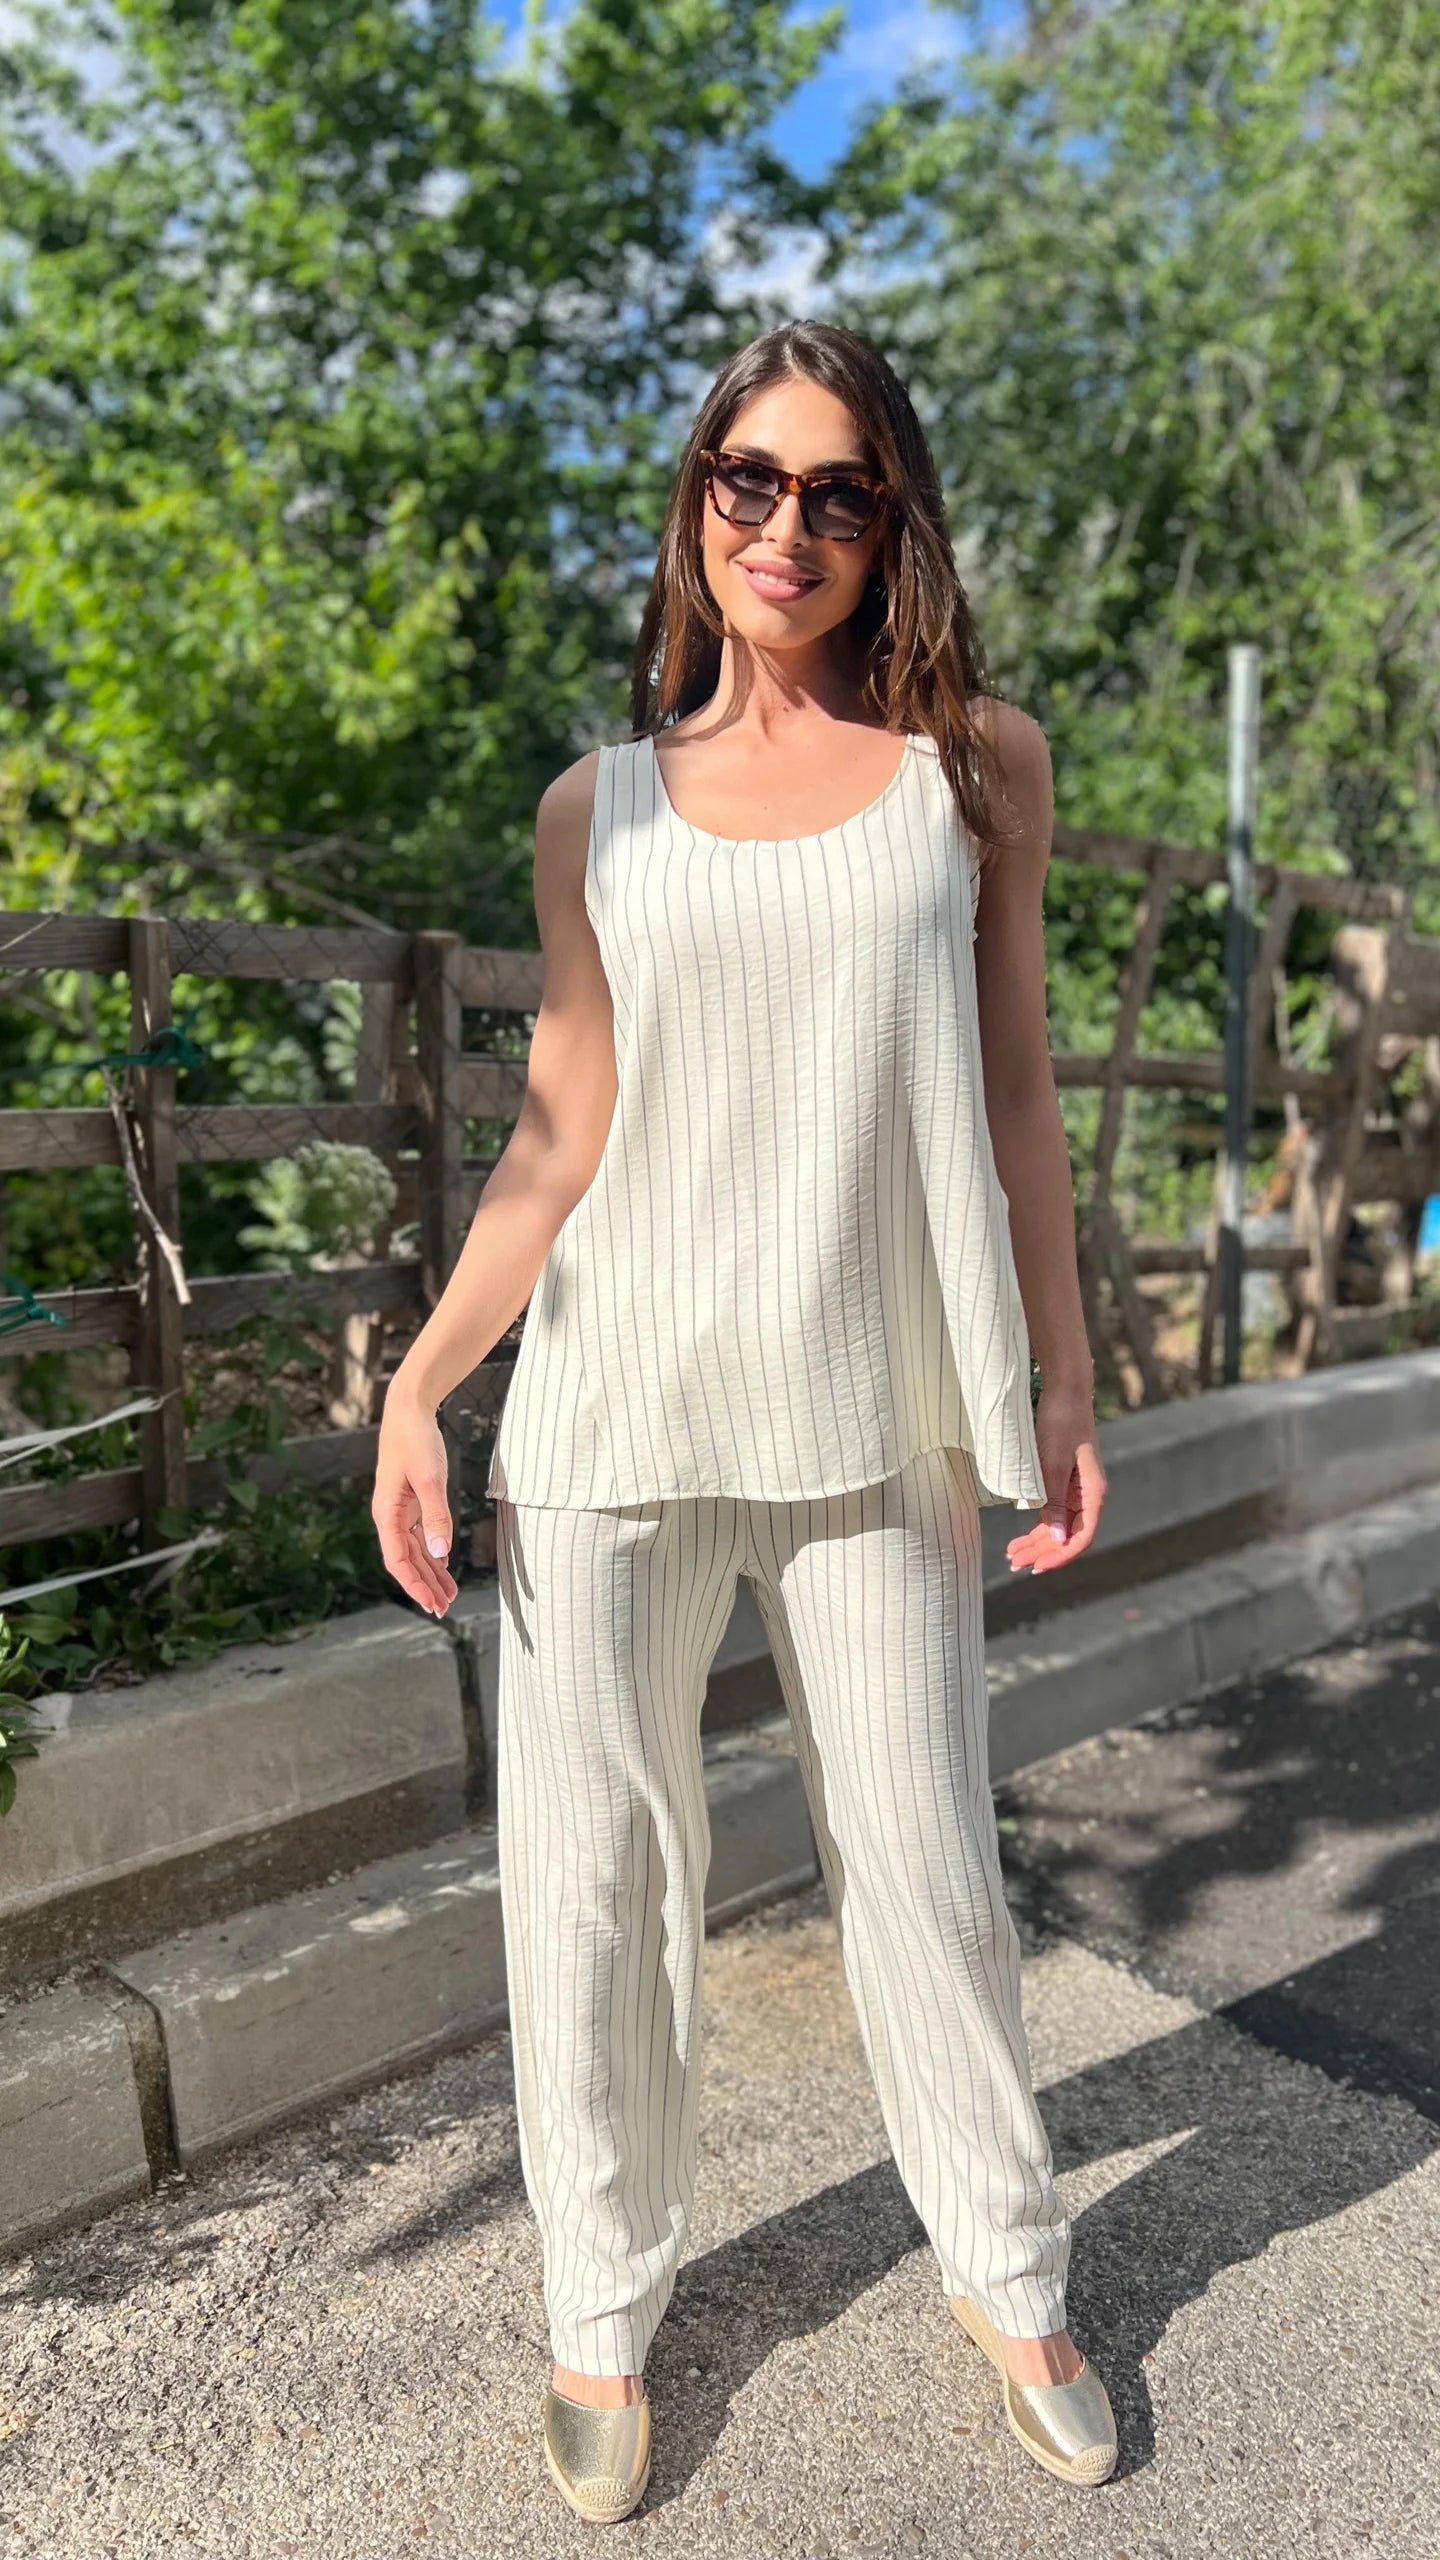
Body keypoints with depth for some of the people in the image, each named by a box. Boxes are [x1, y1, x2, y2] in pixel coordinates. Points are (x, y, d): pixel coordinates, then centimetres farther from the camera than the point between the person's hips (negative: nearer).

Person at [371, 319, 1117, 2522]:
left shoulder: (981, 767, 8)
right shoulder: (600, 809, 8)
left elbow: (1013, 1100, 9)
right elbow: (565, 1137, 5)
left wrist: (1062, 1387, 7)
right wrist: (419, 1383, -3)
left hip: (875, 1423, 0)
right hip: (615, 1415, 1)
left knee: (927, 1871, 9)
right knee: (592, 1881, 7)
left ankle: (1007, 2276, 36)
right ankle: (608, 2304, 31)